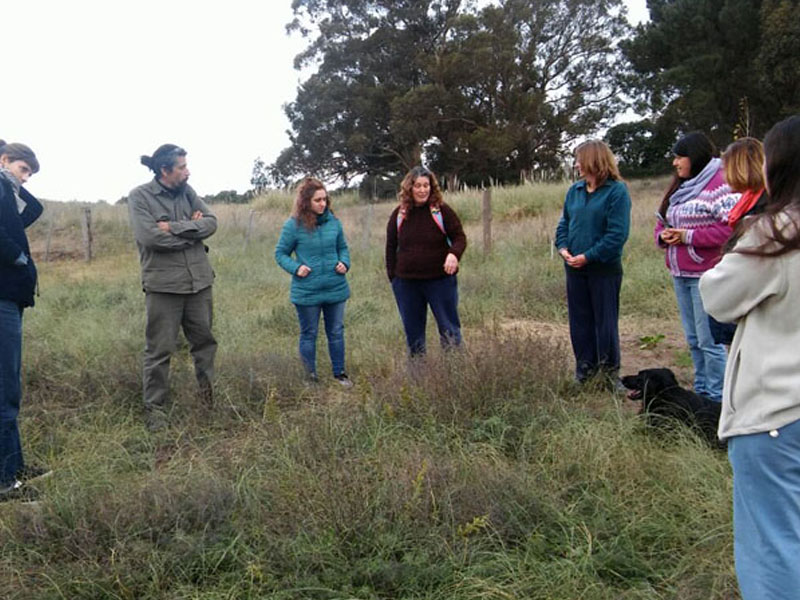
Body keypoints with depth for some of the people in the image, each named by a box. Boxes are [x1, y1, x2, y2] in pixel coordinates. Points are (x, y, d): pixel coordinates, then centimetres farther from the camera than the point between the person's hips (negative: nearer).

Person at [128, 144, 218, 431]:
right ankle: (155, 407, 15)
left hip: (199, 281, 5)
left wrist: (175, 227, -15)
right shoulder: (140, 197, -6)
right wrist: (192, 229, -9)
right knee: (160, 350, 2)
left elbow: (211, 222, -2)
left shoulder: (187, 191, 9)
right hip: (163, 284, -5)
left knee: (204, 340, 15)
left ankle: (210, 394, 31)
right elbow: (150, 237, -18)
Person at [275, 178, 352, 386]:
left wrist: (344, 262, -4)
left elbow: (343, 247, 16)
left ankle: (339, 373, 30)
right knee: (309, 335, 10)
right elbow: (280, 253, 0)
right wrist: (295, 267, -16)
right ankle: (310, 378, 23)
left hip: (336, 288, 4)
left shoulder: (333, 221, 1)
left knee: (336, 332, 14)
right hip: (306, 292, -3)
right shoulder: (293, 225, -10)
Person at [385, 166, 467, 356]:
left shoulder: (442, 211, -4)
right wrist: (392, 276, 4)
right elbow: (391, 246, 11)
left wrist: (454, 253, -22)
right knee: (412, 331, 11)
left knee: (449, 327, 2)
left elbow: (459, 237, -1)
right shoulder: (399, 214, 5)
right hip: (406, 282, 3)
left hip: (440, 280, -3)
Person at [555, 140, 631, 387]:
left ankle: (610, 371, 18)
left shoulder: (617, 191, -10)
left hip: (604, 269, -6)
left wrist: (588, 256, -19)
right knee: (579, 320, 11)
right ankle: (584, 369, 23)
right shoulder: (574, 190, 9)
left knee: (605, 320, 4)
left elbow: (618, 234, -16)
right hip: (574, 267, 6)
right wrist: (563, 248, -4)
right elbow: (564, 223, 15)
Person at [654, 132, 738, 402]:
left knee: (709, 339, -6)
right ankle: (701, 390, 28)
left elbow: (731, 229, -19)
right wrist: (664, 235, -1)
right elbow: (661, 223, 22)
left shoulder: (719, 185, -11)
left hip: (706, 275, -9)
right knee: (693, 339, 16)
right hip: (680, 274, 9)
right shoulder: (680, 187, 16)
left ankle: (717, 398, 5)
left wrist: (687, 236, -18)